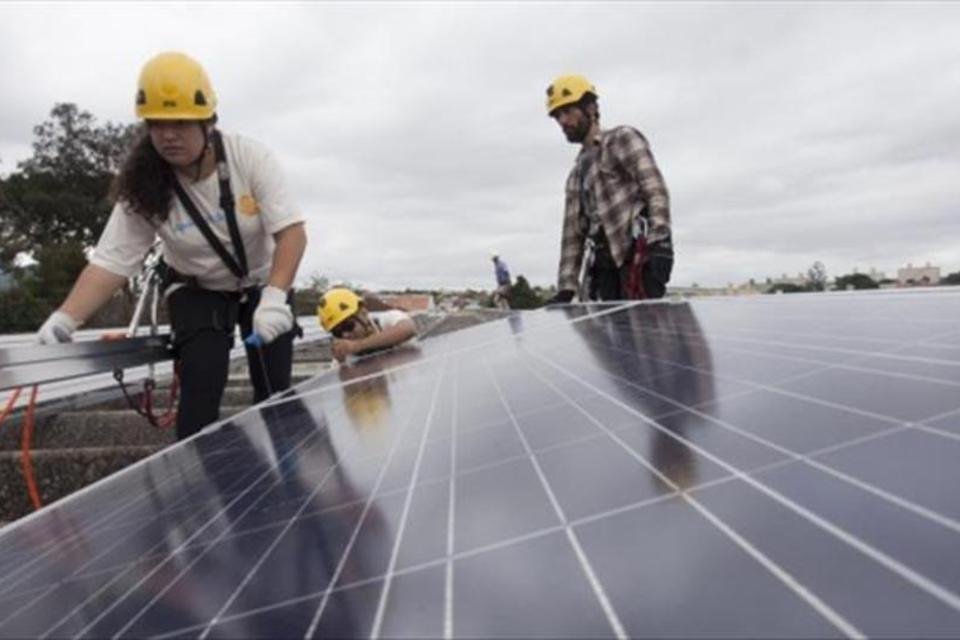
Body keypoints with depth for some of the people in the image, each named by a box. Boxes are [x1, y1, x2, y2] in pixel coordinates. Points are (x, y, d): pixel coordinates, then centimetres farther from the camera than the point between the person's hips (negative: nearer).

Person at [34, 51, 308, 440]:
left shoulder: (250, 158, -25)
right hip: (197, 291, 0)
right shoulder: (143, 188, -20)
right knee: (201, 384, -20)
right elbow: (110, 262, -21)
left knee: (274, 389, 0)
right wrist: (64, 319, -36)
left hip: (263, 282, 0)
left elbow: (291, 231, -31)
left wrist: (275, 296, -46)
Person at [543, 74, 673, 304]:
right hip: (606, 262, 7)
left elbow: (656, 191, -6)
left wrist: (660, 244, -20)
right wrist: (566, 287, 13)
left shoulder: (622, 139, 7)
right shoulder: (576, 174, 27)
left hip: (637, 251, -6)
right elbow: (573, 233, 22)